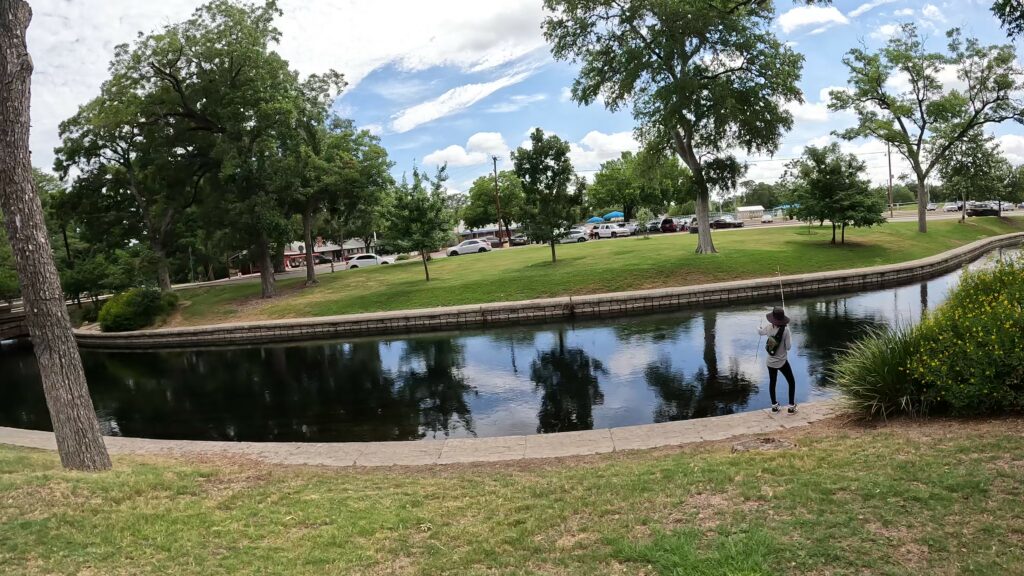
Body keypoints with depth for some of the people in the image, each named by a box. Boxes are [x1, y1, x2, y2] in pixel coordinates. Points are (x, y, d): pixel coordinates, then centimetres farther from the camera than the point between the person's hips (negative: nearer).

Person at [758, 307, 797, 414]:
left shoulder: (768, 328, -8)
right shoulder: (785, 330, -21)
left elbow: (760, 332, 15)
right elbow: (788, 347, -16)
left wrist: (760, 328, 38)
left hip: (771, 362, 4)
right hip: (782, 362, -4)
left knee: (772, 383, 18)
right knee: (792, 382, 13)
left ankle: (774, 406, 27)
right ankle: (791, 407, 12)